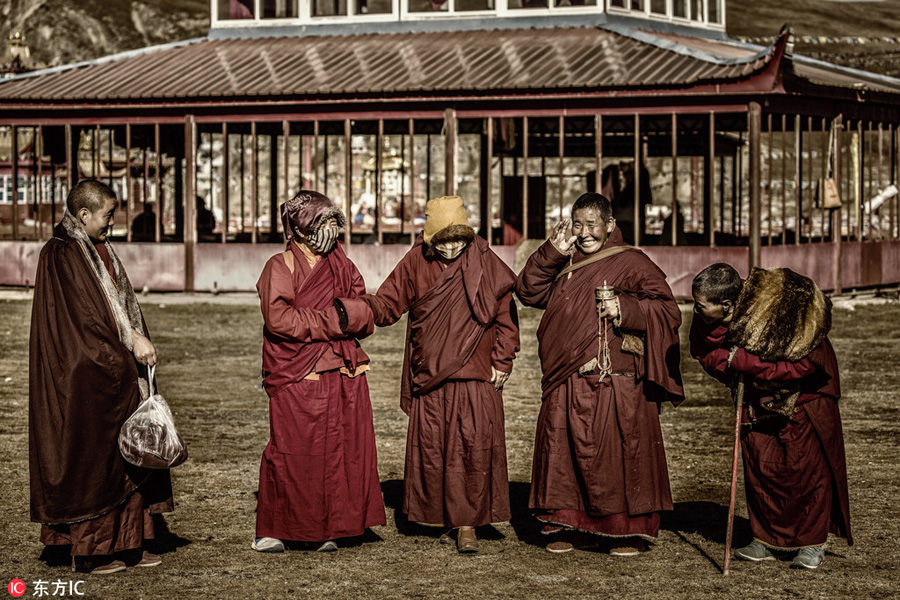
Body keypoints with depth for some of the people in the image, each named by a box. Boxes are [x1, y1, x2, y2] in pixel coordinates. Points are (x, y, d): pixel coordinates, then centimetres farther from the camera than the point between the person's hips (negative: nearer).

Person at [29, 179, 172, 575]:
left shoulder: (100, 250, 14)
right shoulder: (61, 256, -14)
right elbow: (80, 321, -18)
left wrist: (136, 340, 0)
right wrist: (127, 349, -15)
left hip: (117, 374, 9)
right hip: (84, 377, -9)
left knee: (126, 454, 9)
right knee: (90, 457, -2)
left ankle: (127, 542, 15)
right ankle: (89, 550, 5)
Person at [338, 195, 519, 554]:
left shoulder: (484, 263, -1)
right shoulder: (416, 263, 2)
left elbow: (505, 314, 5)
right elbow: (387, 305, 5)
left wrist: (502, 361, 1)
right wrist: (359, 306, -15)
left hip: (474, 376, -2)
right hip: (430, 375, 2)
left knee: (474, 448, -9)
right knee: (432, 449, 5)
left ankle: (467, 524, -3)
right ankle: (442, 518, 19)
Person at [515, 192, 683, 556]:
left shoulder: (631, 263, -1)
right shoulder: (564, 265, 16)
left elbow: (668, 311, -6)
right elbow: (529, 291, 9)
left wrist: (626, 309, -21)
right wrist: (553, 252, 0)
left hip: (615, 383, -5)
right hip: (566, 385, 5)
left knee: (618, 454, -2)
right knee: (563, 451, 6)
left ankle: (628, 531, 9)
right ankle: (563, 525, 17)